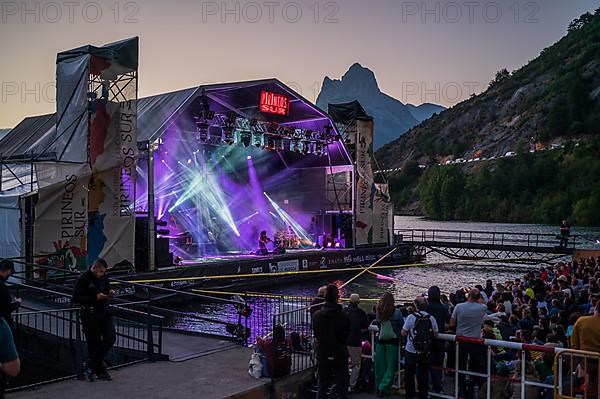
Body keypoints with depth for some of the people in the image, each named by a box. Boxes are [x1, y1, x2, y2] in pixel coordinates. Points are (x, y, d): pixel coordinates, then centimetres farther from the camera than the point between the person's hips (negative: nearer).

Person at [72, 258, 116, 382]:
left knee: (110, 338, -1)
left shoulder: (104, 277, 7)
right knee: (94, 344, 1)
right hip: (90, 316, -6)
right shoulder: (83, 279, -12)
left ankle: (90, 365, 13)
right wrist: (95, 298, -22)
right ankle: (100, 371, 15)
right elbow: (76, 298, -15)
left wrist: (110, 293, -1)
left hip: (104, 312, 6)